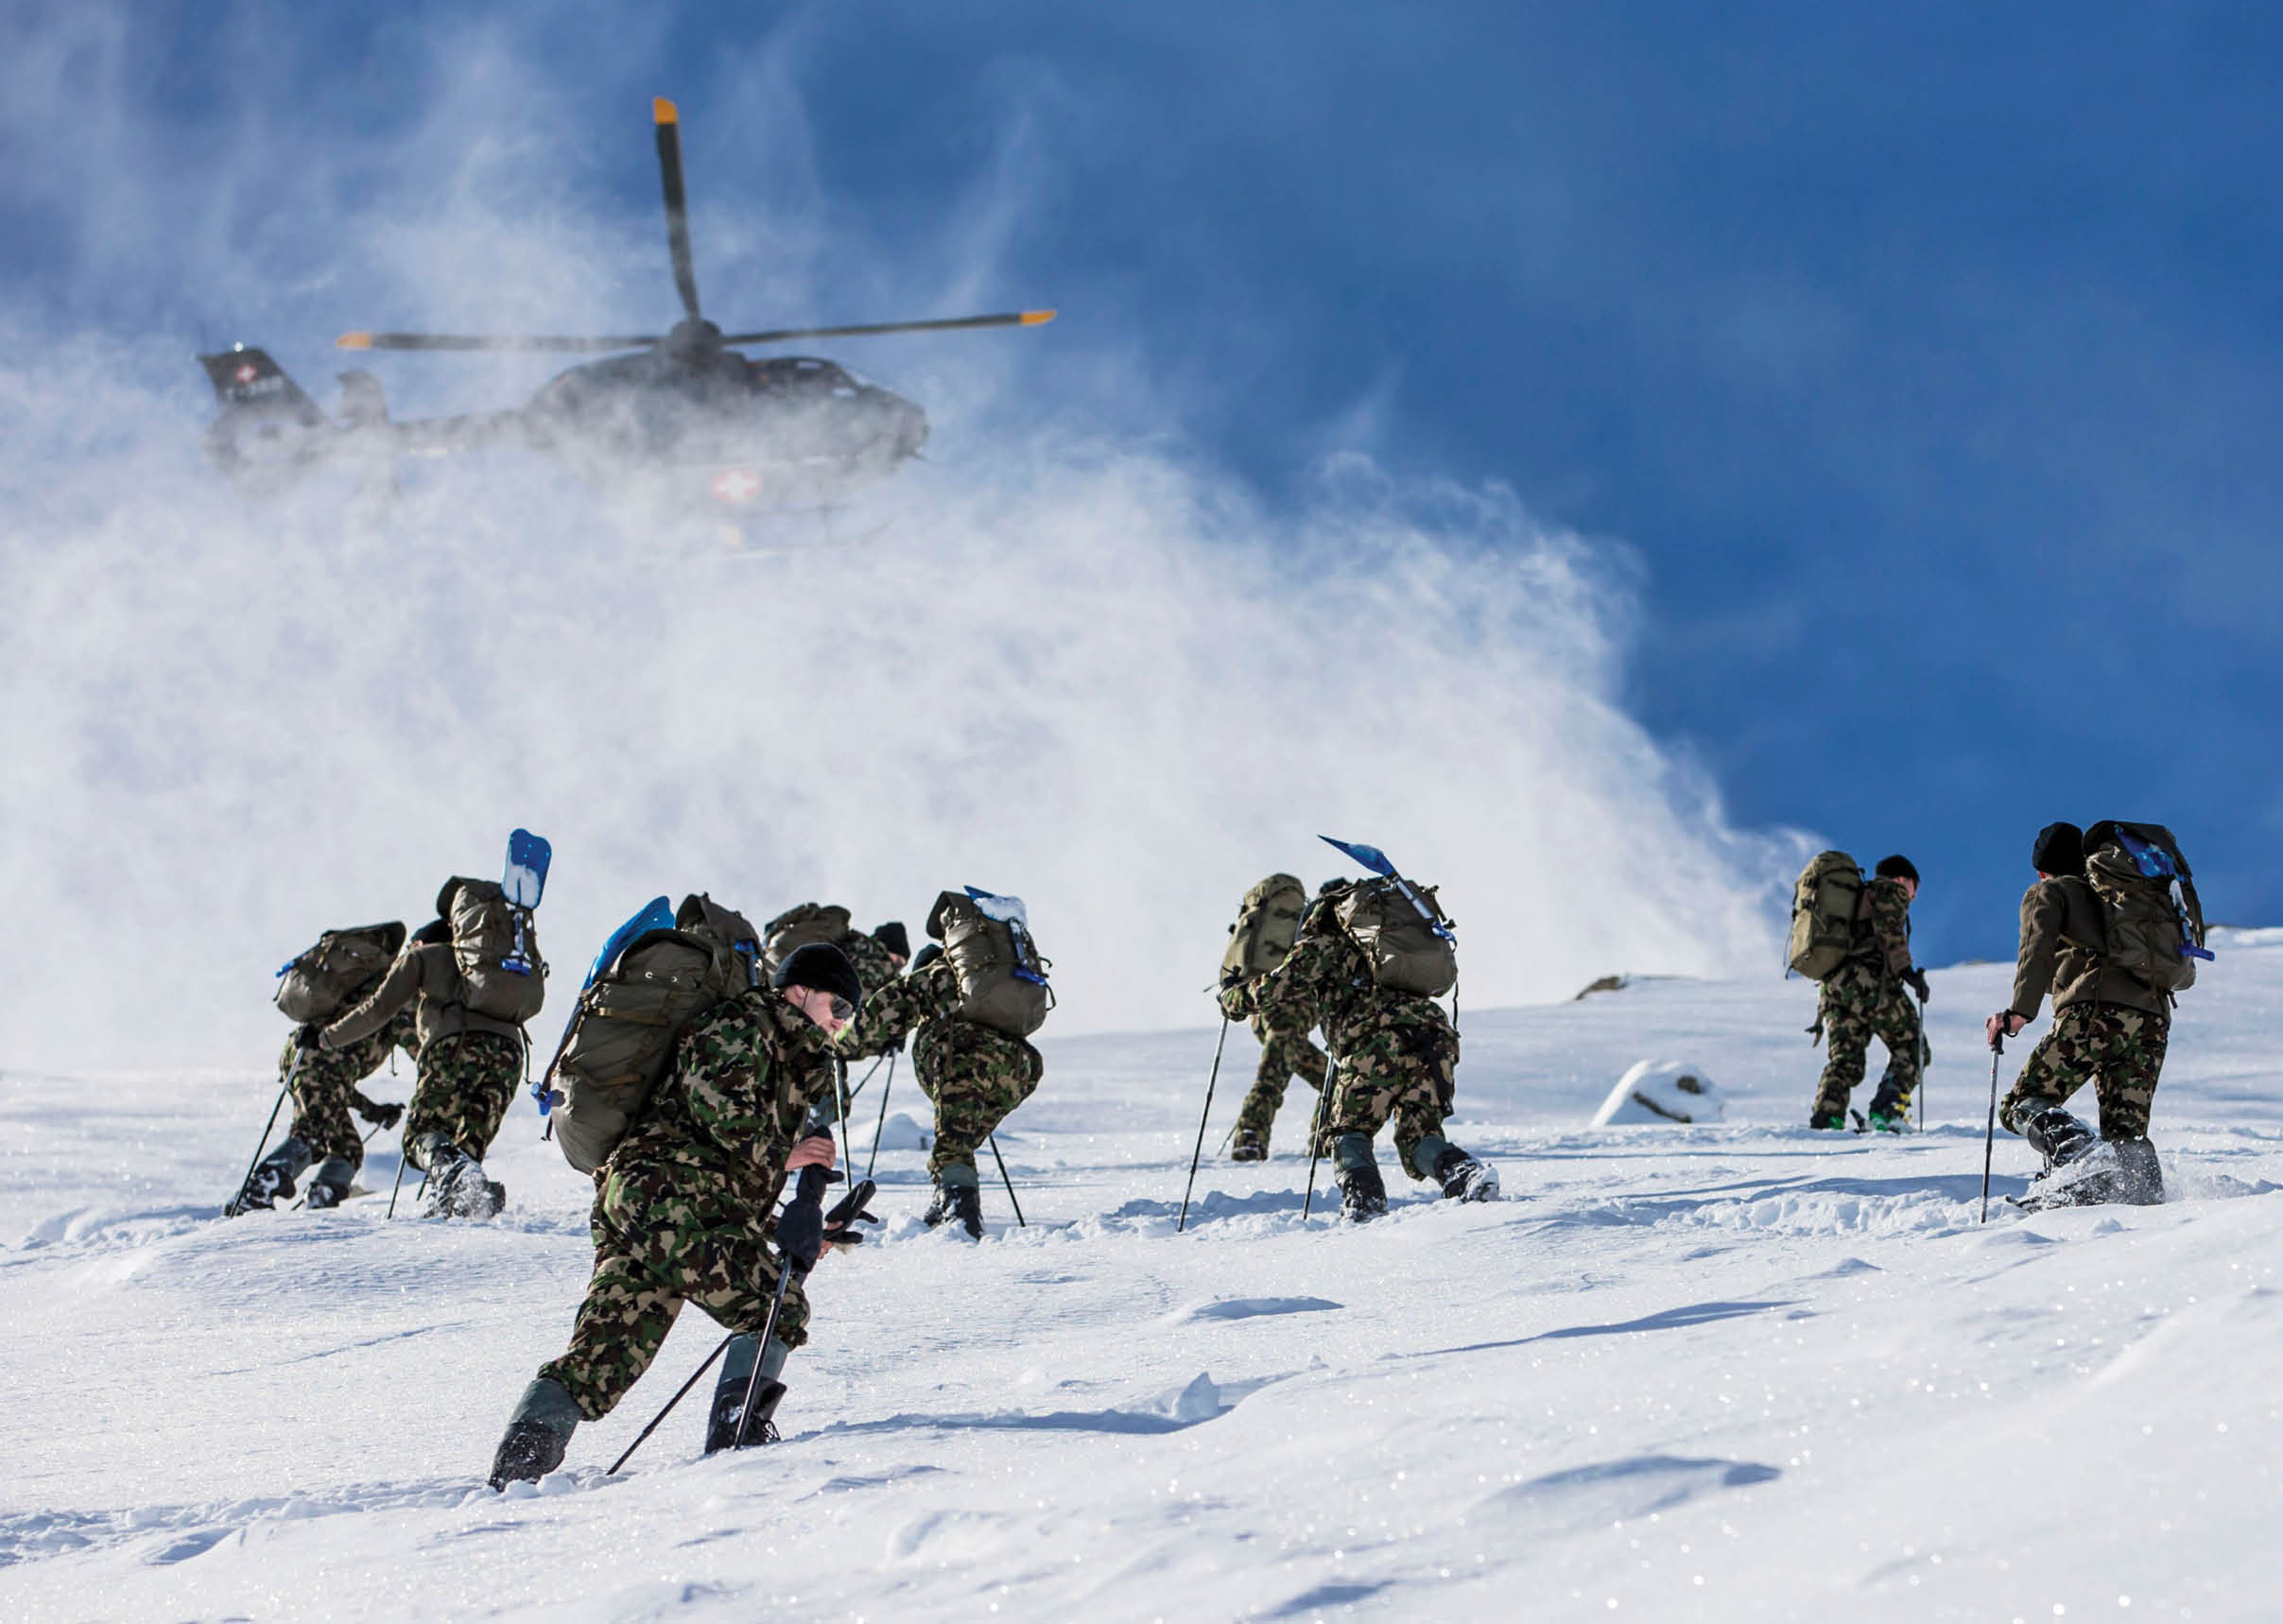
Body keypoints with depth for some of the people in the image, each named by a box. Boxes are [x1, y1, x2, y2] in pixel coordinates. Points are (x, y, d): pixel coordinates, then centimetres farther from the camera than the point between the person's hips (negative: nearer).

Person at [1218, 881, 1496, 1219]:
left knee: (1349, 1132, 11)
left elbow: (1273, 991, 13)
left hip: (1376, 1043, -5)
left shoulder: (1322, 946, 18)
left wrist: (1232, 997, 32)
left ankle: (1364, 1198, -15)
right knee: (1418, 1135, 14)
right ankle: (1463, 1172, -17)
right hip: (1435, 1035, 5)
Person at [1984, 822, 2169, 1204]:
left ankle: (2074, 1149, -34)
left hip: (2096, 1009, -6)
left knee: (2022, 1104, -4)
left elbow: (2037, 949, -2)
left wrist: (2019, 1012, -12)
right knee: (2126, 1133, 12)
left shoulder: (2047, 894, 18)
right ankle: (2146, 1199, -12)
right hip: (2153, 1018, 6)